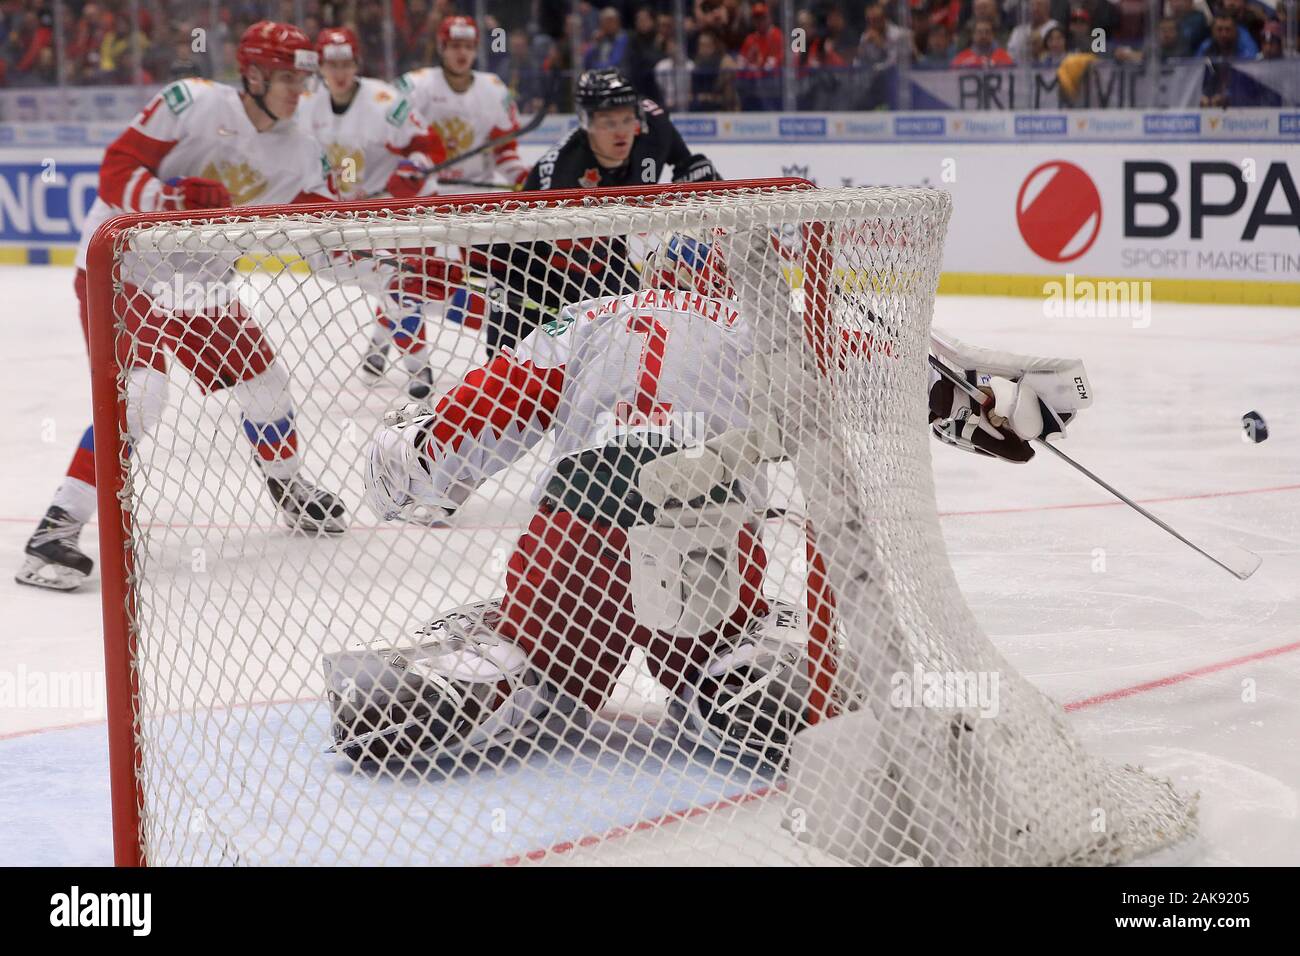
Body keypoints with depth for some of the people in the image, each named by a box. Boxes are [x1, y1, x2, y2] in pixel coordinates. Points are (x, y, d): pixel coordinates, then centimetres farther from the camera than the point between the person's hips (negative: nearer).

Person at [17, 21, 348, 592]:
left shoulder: (299, 154, 1)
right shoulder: (193, 104, -18)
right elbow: (115, 171, -19)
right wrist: (177, 198, -34)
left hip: (199, 286, 7)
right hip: (120, 268, -7)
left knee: (262, 379, 10)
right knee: (139, 393, -24)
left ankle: (288, 488, 38)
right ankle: (57, 529, -21)